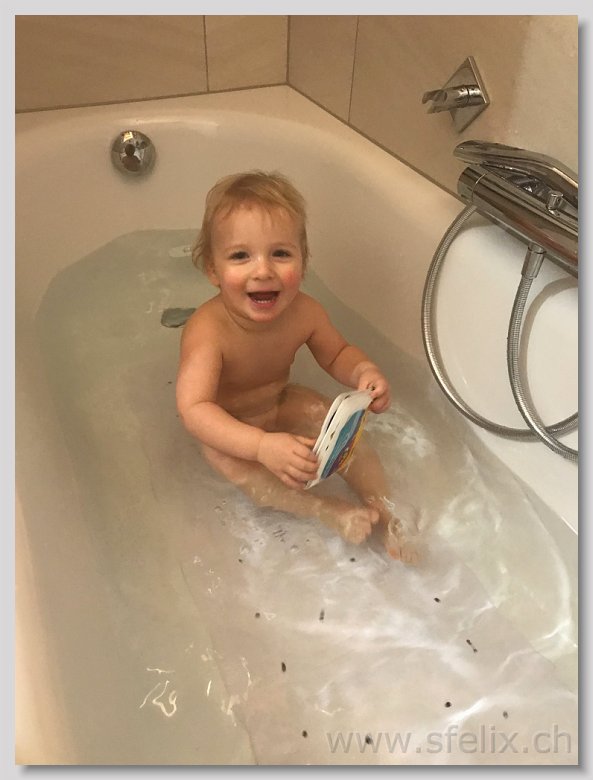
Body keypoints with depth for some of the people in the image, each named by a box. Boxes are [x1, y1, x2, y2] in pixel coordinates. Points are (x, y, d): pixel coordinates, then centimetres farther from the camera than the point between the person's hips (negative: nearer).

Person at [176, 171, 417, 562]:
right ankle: (329, 510, -21)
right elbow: (194, 408, -44)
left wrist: (365, 371, -26)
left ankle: (386, 513, 1)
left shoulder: (305, 313, -22)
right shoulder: (207, 331, -39)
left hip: (280, 402, 4)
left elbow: (337, 353, -2)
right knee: (225, 459, -32)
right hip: (228, 423, -4)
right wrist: (262, 446, -57)